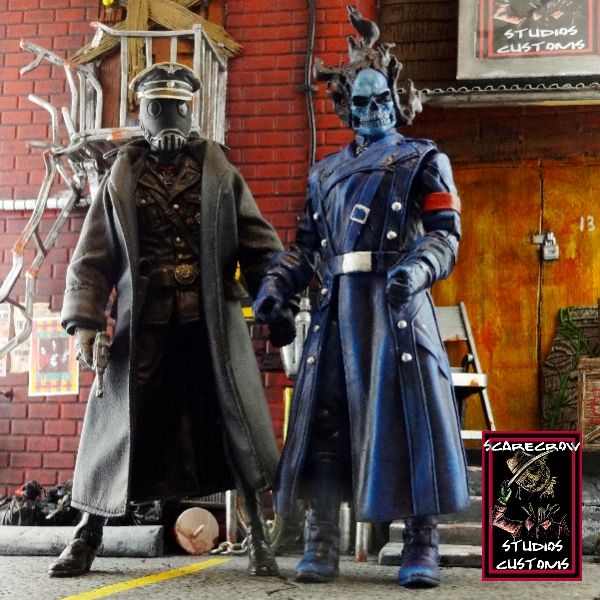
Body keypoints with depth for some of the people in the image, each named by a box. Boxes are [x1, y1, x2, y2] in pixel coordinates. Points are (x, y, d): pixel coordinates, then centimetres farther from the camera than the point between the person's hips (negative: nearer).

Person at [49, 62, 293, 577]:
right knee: (120, 425, 4)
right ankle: (87, 537, 19)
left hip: (213, 322, 0)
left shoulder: (219, 173, 8)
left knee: (237, 427, 2)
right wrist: (84, 322, -5)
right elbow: (92, 258, 6)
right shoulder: (121, 178, 9)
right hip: (143, 323, 0)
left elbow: (260, 247, 7)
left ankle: (259, 539, 13)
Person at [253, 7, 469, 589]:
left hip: (396, 303, -4)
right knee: (323, 419, -1)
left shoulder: (422, 159, 10)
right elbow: (306, 244, 21)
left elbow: (445, 233, -2)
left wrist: (419, 267, -22)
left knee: (406, 414, -7)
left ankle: (420, 547, 0)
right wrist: (276, 285, 5)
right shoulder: (326, 171, 23)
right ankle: (321, 545, 6)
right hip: (337, 307, 4)